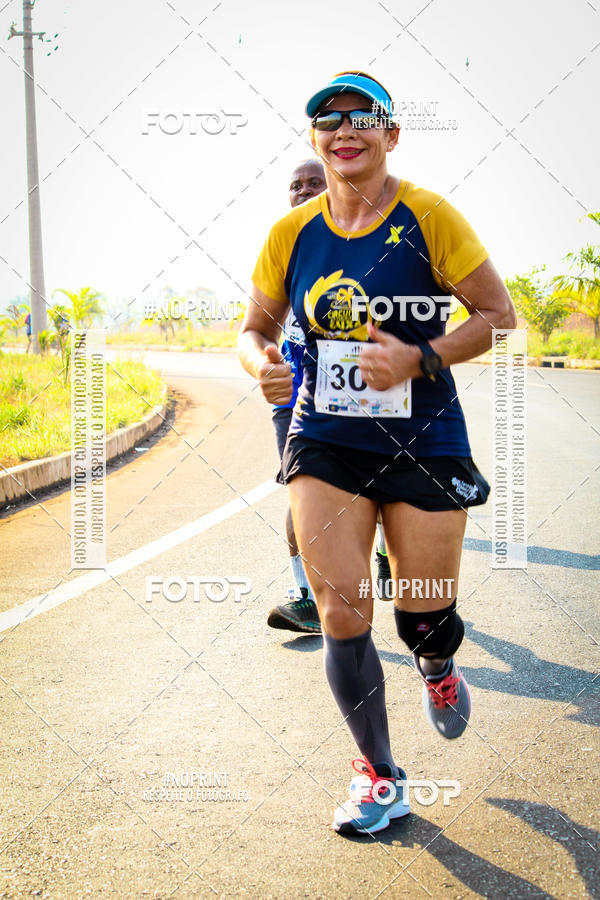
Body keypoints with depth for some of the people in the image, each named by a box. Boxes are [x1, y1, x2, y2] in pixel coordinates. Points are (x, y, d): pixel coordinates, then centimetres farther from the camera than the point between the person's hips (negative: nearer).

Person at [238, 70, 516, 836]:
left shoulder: (429, 218, -8)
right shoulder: (292, 232, 1)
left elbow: (499, 316, -6)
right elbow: (256, 326, 12)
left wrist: (419, 359, -20)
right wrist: (261, 362, -12)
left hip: (424, 443, -2)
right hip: (324, 442, 2)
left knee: (423, 611, 5)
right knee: (340, 607, -6)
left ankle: (437, 671, 46)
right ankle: (379, 777, 15)